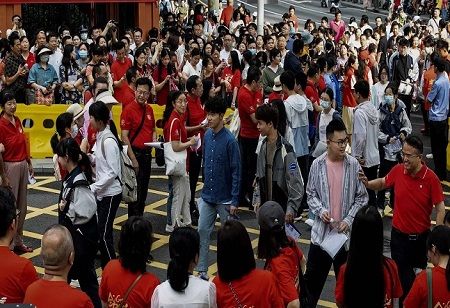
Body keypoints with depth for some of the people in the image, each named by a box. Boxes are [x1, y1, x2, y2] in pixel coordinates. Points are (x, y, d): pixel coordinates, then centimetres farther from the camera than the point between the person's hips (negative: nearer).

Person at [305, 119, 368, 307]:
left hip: (346, 232, 0)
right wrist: (320, 210, -13)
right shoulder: (317, 164, -5)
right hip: (322, 230, 1)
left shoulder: (353, 164, -7)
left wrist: (349, 219, -11)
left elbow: (362, 197, -2)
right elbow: (311, 194, 5)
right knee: (312, 276, 10)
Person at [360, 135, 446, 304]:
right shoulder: (398, 170, -8)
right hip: (399, 235, 1)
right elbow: (383, 183, 13)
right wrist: (368, 183, -7)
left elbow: (440, 208, -9)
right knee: (402, 277, 3)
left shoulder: (430, 178, -16)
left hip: (421, 237, -1)